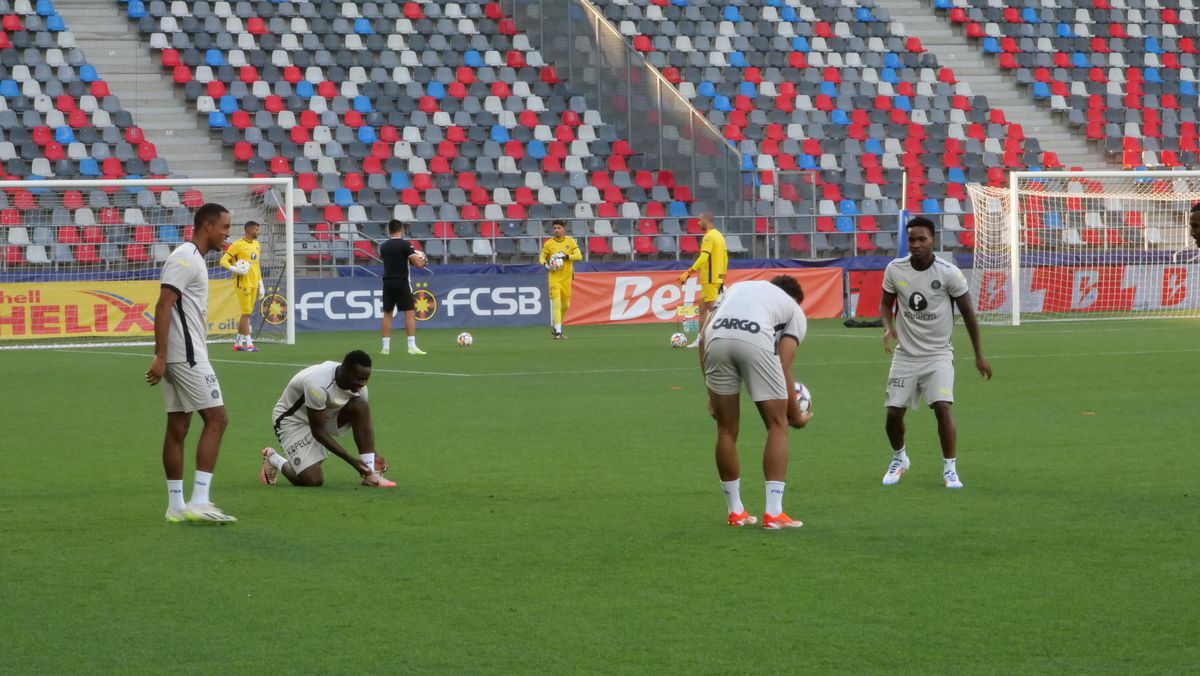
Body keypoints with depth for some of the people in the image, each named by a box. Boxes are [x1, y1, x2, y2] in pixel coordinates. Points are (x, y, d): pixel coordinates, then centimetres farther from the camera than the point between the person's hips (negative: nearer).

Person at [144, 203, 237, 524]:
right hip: (187, 355, -10)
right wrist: (161, 356, -24)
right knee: (216, 419, -9)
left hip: (181, 357, 10)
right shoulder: (185, 258, -12)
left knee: (177, 427, 9)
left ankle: (176, 506, 10)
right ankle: (199, 502, -13)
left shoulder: (192, 258, 19)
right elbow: (163, 306, -19)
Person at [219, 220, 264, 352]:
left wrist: (260, 282, 20)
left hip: (253, 283, 8)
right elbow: (223, 261, -9)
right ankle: (248, 343, -8)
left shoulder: (257, 244, 15)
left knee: (247, 313, 9)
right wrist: (235, 269, -26)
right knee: (246, 312, -8)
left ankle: (238, 342, 15)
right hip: (242, 283, -8)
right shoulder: (238, 245, -8)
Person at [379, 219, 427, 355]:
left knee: (387, 314, 10)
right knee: (409, 313, -3)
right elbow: (418, 263, -13)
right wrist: (421, 260, 10)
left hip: (387, 282, 4)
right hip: (402, 282, -4)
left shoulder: (383, 247, 7)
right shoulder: (405, 244, -8)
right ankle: (412, 346, -11)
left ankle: (386, 347, 8)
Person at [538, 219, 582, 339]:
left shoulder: (570, 241, 1)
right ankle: (558, 331, -17)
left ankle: (555, 326, 33)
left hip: (567, 278, 3)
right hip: (554, 277, -3)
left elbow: (579, 256, -6)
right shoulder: (548, 243, -1)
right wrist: (546, 264, -13)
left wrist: (566, 256, -20)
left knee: (565, 305, 11)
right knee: (556, 303, -16)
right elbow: (542, 258, 9)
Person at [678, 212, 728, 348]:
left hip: (710, 279, -10)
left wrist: (688, 273, -26)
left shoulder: (709, 237, -15)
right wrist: (723, 276, 26)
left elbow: (703, 258, -25)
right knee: (702, 307, 15)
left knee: (712, 308, -9)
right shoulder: (719, 235, 14)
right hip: (718, 278, 10)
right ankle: (701, 339, 18)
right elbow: (725, 257, 19)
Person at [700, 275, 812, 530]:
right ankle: (773, 513, 5)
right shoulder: (795, 310, 28)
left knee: (726, 430, 16)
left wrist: (712, 394, 28)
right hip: (756, 340, -3)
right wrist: (796, 416, 28)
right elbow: (783, 369, 16)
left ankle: (736, 512, 24)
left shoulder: (738, 287, 39)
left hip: (716, 337, 3)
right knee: (777, 425, 11)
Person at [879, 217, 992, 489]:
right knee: (893, 412, 0)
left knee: (943, 407, -21)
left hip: (938, 354, -2)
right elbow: (886, 302, 12)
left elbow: (967, 312, -3)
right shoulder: (894, 270, -6)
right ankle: (899, 459, 30)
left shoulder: (949, 273, -13)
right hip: (905, 354, 2)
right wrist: (888, 327, -11)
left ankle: (949, 469, -6)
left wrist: (979, 355, 0)